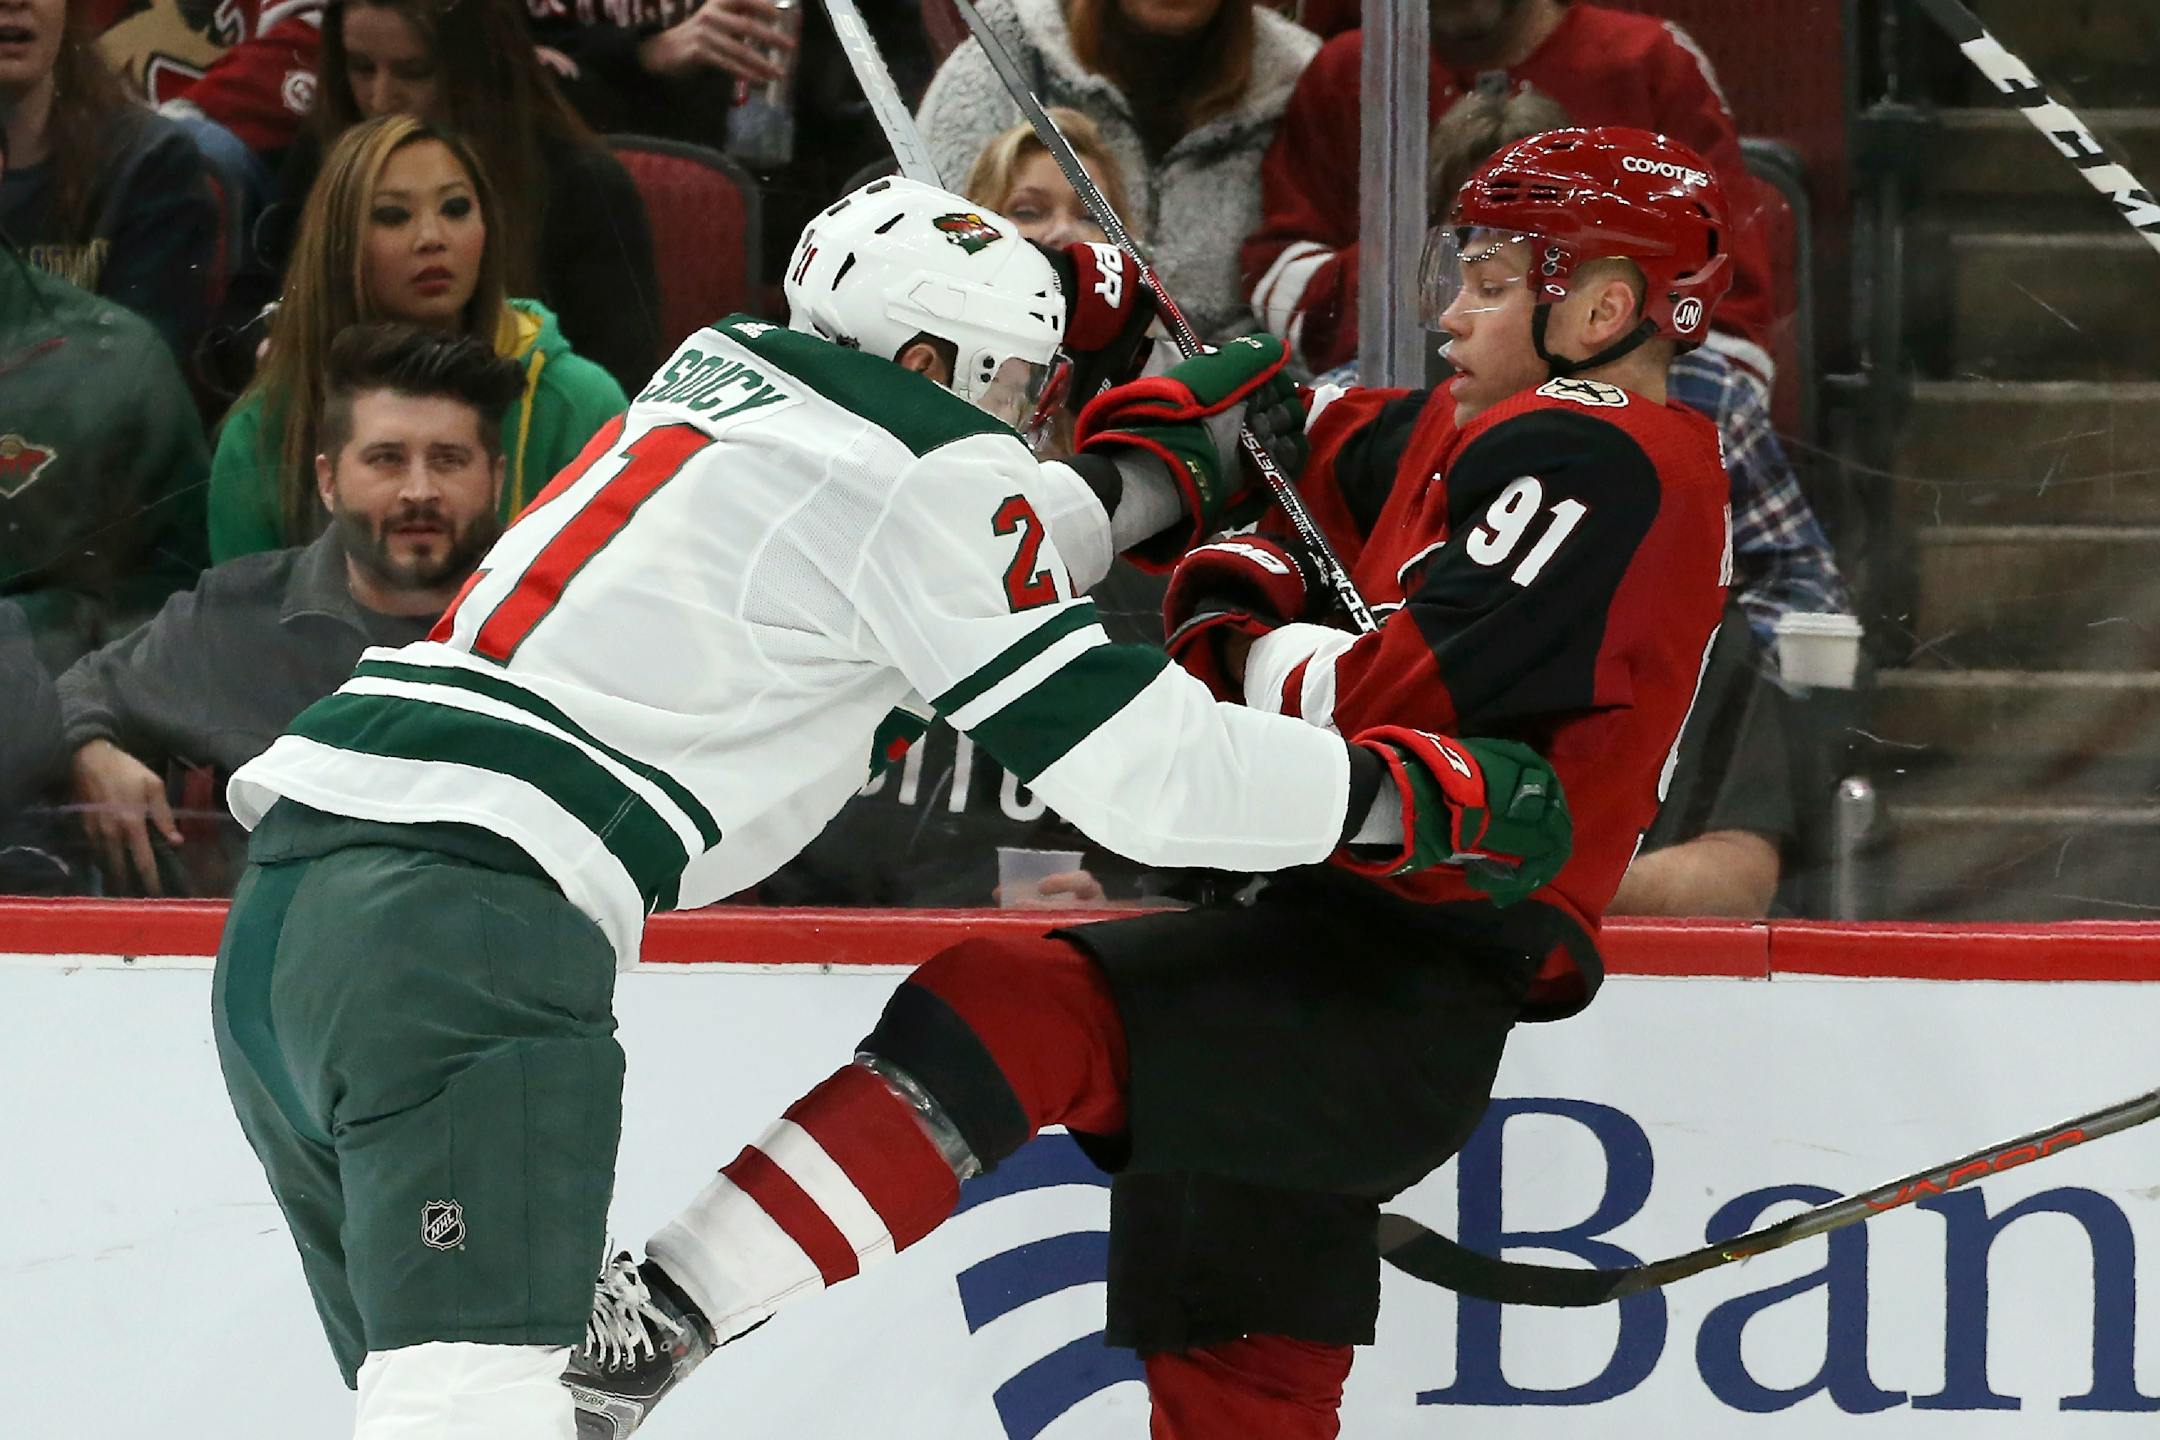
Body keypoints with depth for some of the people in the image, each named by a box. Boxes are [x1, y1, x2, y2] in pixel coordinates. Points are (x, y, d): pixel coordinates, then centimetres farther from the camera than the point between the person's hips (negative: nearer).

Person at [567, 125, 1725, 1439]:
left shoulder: (1596, 458, -11)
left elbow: (1395, 692, -19)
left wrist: (1242, 645, -2)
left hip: (1399, 985, -11)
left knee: (1013, 1011, -26)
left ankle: (663, 1315, -34)